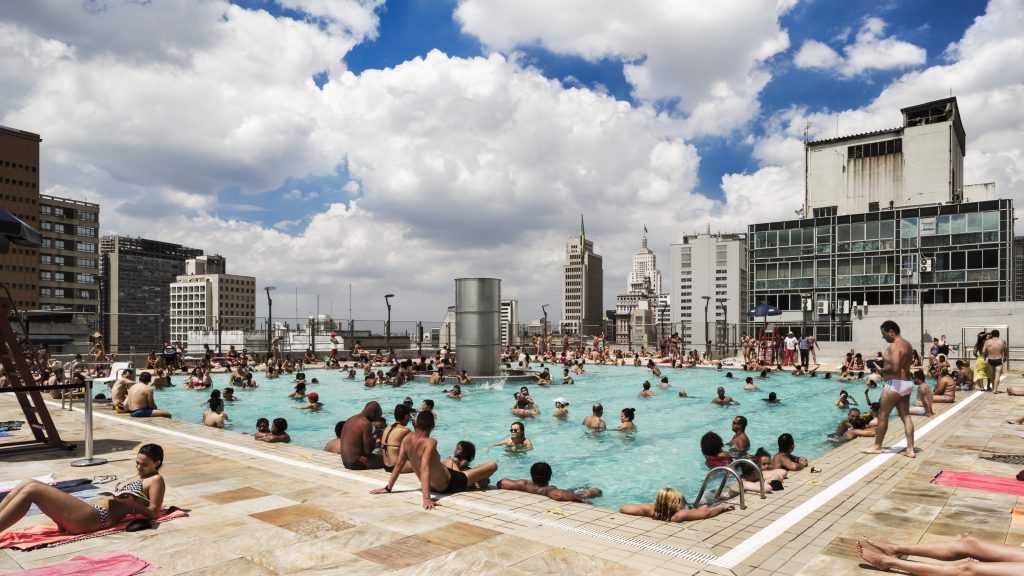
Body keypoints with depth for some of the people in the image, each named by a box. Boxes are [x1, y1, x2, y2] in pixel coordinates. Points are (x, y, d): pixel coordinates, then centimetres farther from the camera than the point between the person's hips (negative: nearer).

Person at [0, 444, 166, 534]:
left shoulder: (156, 480, 4)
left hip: (97, 517, -10)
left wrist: (131, 502, -17)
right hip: (89, 510, 10)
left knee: (32, 489, -17)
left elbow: (153, 513, -7)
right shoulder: (139, 479, 30)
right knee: (27, 484, 0)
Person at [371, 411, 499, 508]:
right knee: (493, 465, 1)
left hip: (433, 486, 8)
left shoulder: (407, 439, -12)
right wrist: (427, 499, -47)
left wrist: (388, 488, 4)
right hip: (448, 486, -8)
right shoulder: (430, 442, -31)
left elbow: (399, 464, -6)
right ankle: (481, 482, 34)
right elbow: (425, 469, -40)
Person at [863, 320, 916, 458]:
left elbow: (894, 368, -25)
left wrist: (880, 369, -9)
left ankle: (877, 446, 10)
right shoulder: (907, 344, 15)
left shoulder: (894, 346, -17)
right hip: (907, 383, 10)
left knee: (882, 415, 2)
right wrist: (884, 364, 10)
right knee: (905, 416, 9)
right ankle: (910, 449, 9)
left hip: (895, 384, -10)